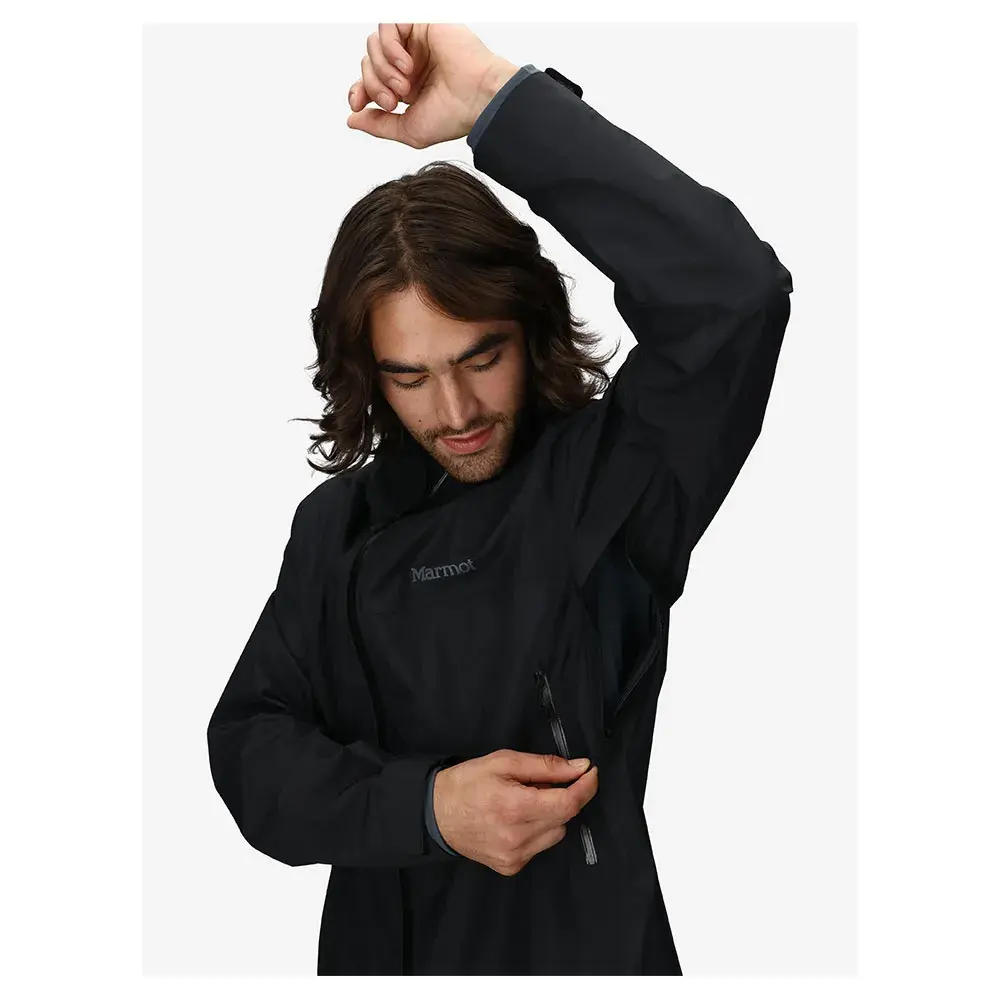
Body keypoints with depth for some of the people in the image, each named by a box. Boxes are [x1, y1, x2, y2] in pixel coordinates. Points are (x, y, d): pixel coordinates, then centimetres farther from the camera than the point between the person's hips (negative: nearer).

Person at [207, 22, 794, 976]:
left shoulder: (611, 476, -16)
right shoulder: (337, 523, -2)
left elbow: (733, 290, -33)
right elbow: (250, 743, -3)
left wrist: (500, 98, -30)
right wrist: (425, 806, -21)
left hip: (581, 943, -3)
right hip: (374, 942, 3)